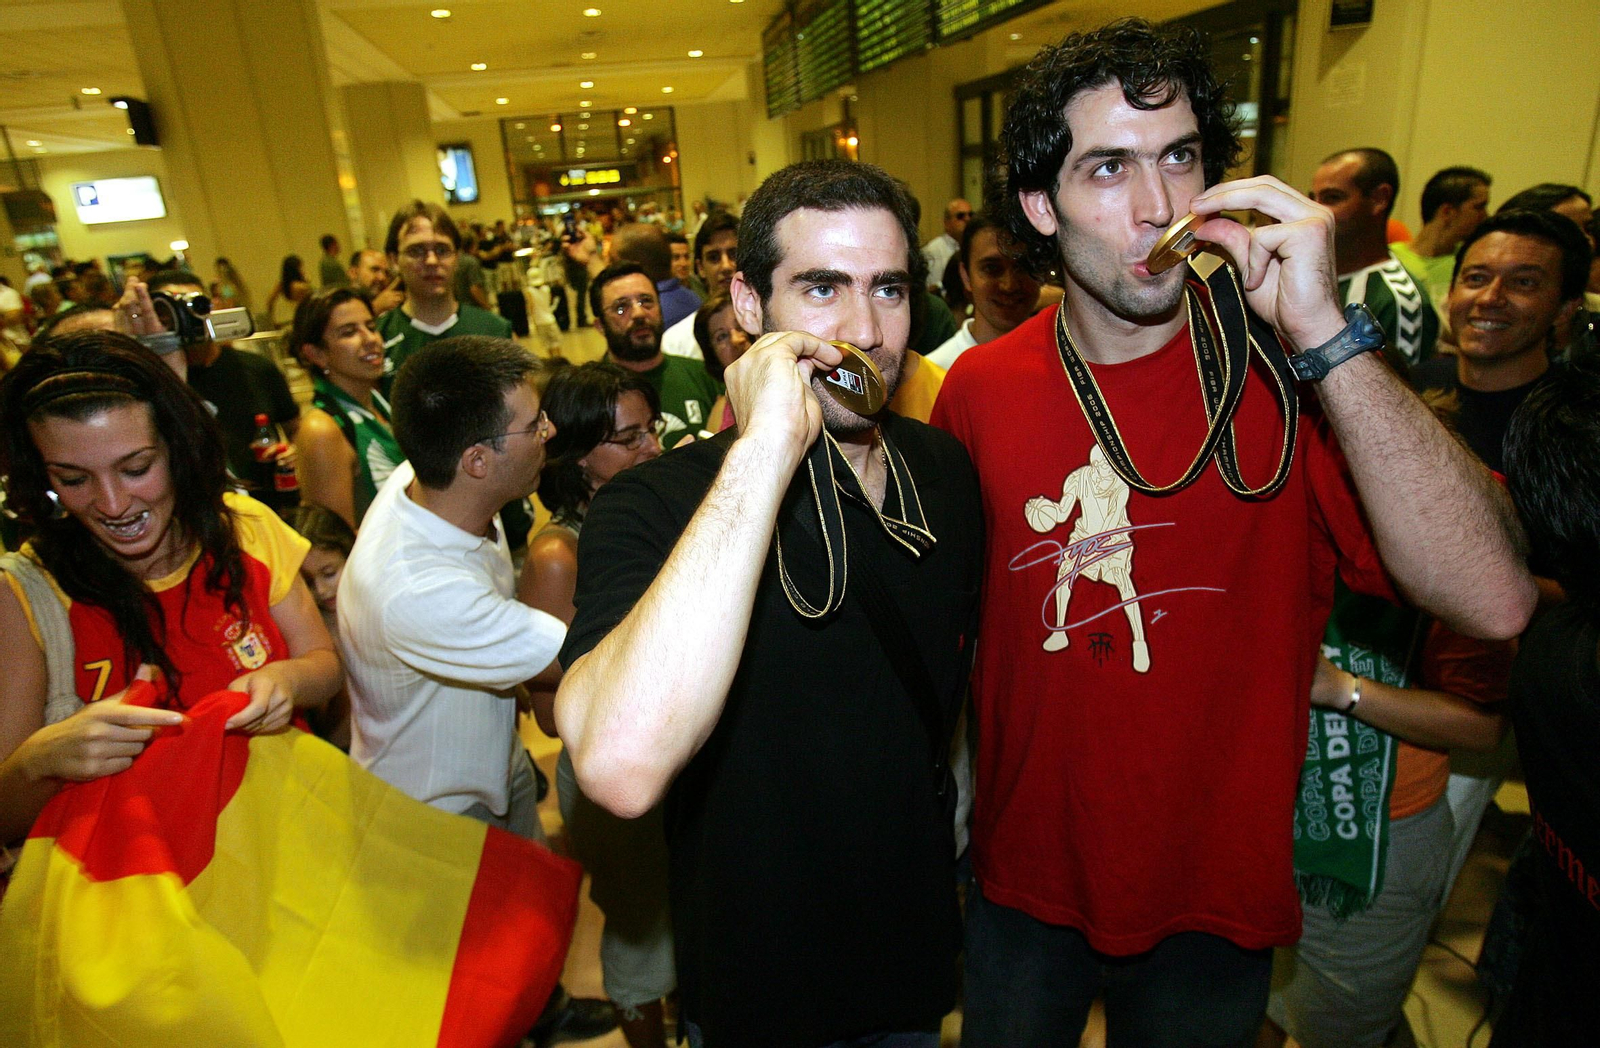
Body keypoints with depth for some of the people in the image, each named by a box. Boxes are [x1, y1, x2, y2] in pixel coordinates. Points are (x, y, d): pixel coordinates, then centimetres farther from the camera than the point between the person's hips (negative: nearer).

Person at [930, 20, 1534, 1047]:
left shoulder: (1284, 369, -15)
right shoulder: (980, 388, -9)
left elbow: (1496, 602, -27)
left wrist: (1326, 332, -33)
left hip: (1218, 899, -1)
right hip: (1023, 879, 2)